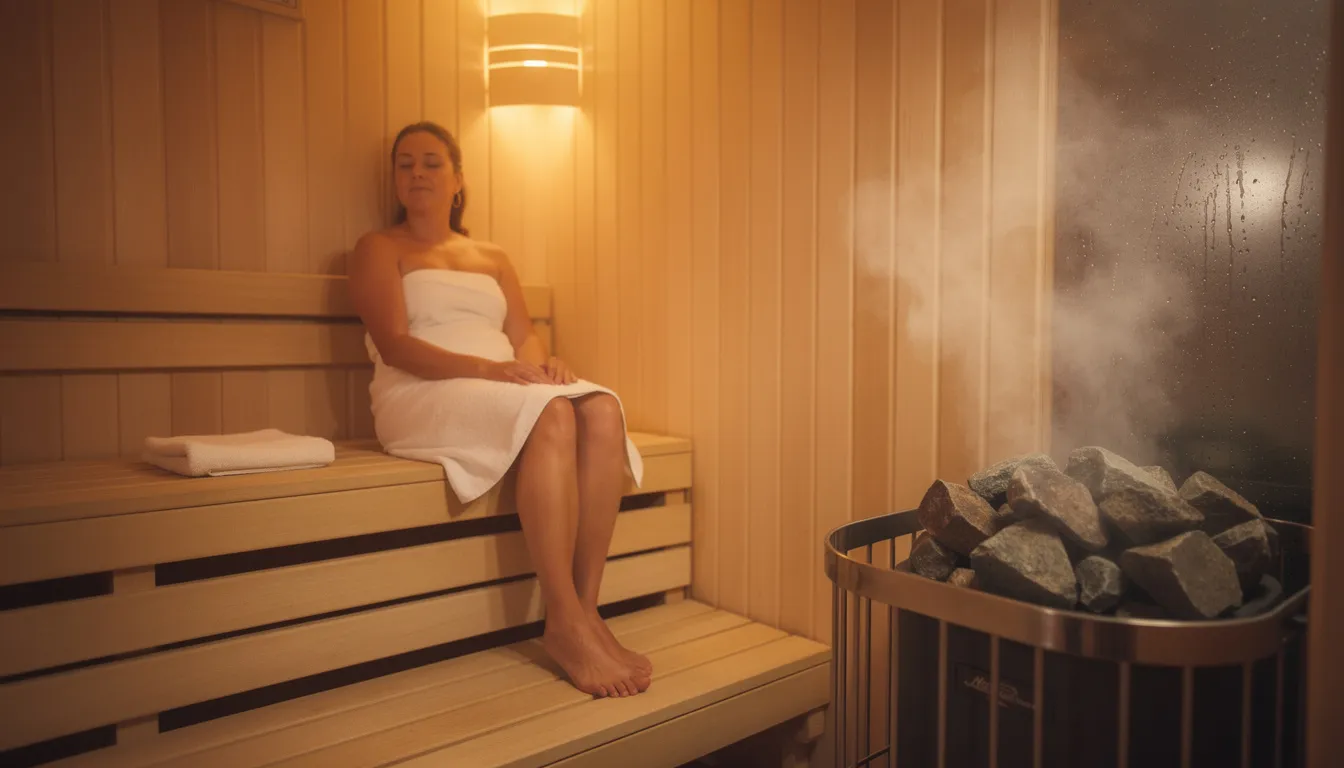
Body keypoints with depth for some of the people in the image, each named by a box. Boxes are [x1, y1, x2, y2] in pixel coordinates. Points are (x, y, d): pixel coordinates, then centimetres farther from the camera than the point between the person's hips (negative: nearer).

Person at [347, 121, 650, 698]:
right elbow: (395, 346, -4)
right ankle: (564, 626, -32)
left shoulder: (494, 260, 28)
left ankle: (587, 610, -28)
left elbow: (524, 337, 16)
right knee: (551, 415, -36)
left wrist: (544, 362, -10)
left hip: (508, 387, 5)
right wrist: (486, 369, -19)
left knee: (603, 410, -29)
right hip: (423, 394, -5)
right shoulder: (379, 250, 12)